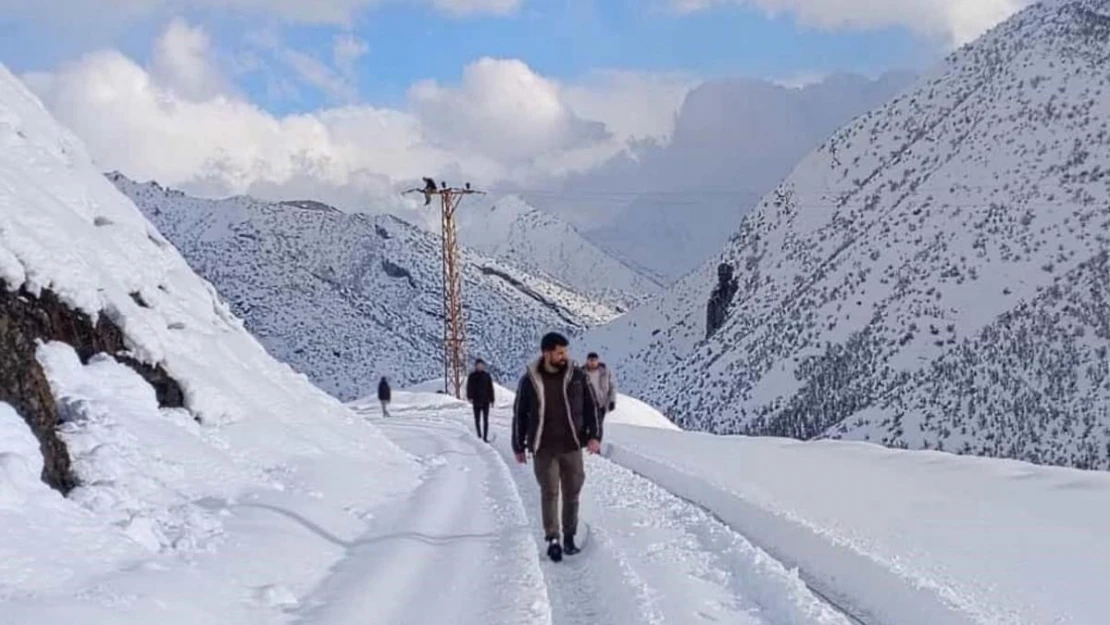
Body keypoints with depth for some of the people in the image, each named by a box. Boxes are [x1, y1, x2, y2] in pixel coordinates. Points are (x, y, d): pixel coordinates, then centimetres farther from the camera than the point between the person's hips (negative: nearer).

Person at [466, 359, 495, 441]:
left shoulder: (487, 375, 6)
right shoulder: (472, 376, 2)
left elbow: (490, 388, 8)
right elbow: (469, 387, -3)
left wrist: (491, 400, 5)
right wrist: (470, 397, -16)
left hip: (485, 401, 1)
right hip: (476, 401, -1)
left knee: (485, 420, -2)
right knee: (477, 419, 5)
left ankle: (485, 437, -2)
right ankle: (479, 435, 20)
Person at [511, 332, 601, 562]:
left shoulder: (577, 376, -2)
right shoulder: (529, 380, -5)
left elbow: (591, 407, 4)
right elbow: (519, 414, 4)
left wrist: (594, 436, -8)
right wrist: (518, 447, 7)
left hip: (572, 447, 2)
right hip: (543, 449, -2)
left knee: (571, 493, 7)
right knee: (549, 493, -3)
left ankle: (569, 537, 19)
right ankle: (552, 540, 2)